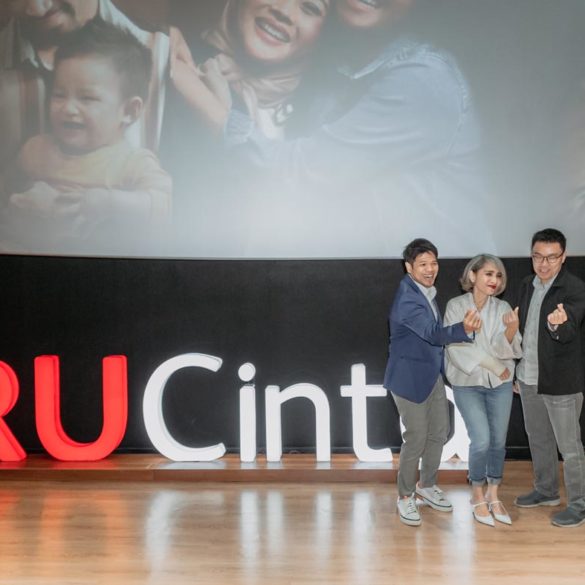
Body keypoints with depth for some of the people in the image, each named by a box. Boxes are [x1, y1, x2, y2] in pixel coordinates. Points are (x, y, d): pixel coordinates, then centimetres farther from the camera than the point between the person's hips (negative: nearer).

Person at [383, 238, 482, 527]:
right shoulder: (406, 299, -25)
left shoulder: (426, 291, 4)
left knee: (439, 432, 16)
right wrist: (464, 329, -54)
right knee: (416, 438, -1)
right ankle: (405, 496, 18)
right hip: (410, 378, -9)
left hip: (432, 375, 9)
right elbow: (432, 333, -39)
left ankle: (427, 485, 35)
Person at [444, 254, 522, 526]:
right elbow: (458, 348, -12)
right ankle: (478, 496, 12)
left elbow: (505, 349, -9)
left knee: (498, 441, 7)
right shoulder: (456, 306, -6)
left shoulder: (503, 308, 0)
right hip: (467, 383, -3)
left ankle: (493, 496, 24)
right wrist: (495, 366, -12)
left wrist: (513, 328, -29)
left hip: (500, 384, 3)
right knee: (481, 440, -10)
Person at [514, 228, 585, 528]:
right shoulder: (527, 284, 5)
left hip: (561, 381, -7)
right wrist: (517, 369, 15)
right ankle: (546, 490, 38)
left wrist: (559, 323, -53)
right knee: (538, 438, 20)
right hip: (528, 378, 7)